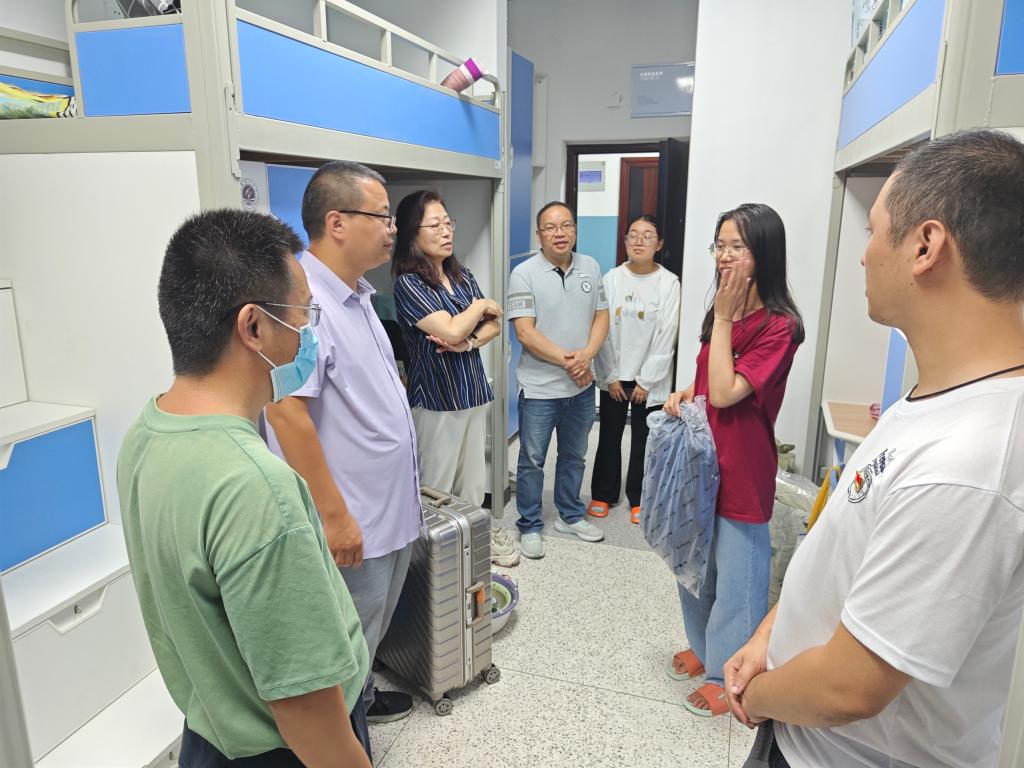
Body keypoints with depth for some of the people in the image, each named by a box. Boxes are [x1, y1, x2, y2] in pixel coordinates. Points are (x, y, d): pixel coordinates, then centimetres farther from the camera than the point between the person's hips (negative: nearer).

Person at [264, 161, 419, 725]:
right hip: (350, 525, -10)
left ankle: (363, 699, 49)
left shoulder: (355, 293, 8)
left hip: (390, 510, 10)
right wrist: (335, 515, -23)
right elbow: (287, 414, -27)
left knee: (371, 630, 27)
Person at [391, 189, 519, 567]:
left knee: (473, 480, 18)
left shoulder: (462, 275, 9)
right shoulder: (409, 284, -12)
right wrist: (483, 305, -5)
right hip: (437, 397, -7)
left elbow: (493, 326, 6)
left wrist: (467, 342, -14)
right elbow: (451, 329, -22)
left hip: (473, 390, 7)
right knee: (437, 488, 3)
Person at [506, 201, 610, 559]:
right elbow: (525, 331, -17)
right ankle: (530, 526, 24)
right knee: (532, 460, 8)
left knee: (574, 456, 20)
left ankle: (570, 516, 38)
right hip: (540, 388, -5)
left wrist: (587, 354, -14)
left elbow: (601, 316, 4)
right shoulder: (524, 273, -12)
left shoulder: (590, 267, 4)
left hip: (582, 385, 5)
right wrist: (567, 360, -20)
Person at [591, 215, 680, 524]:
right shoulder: (612, 278, -2)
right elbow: (602, 330, -3)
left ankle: (638, 498, 26)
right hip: (613, 376, 2)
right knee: (609, 436, 10)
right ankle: (603, 494, 27)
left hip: (650, 378, -1)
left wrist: (646, 381, -9)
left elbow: (666, 338, -8)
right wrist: (611, 376, -6)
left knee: (643, 440, 8)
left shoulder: (669, 283, -8)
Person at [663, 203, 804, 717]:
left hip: (741, 471, -8)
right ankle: (704, 647, 44)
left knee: (736, 578, 9)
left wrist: (723, 317, -20)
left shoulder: (778, 326, -19)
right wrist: (686, 393, -3)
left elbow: (725, 392, -25)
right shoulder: (724, 314, 6)